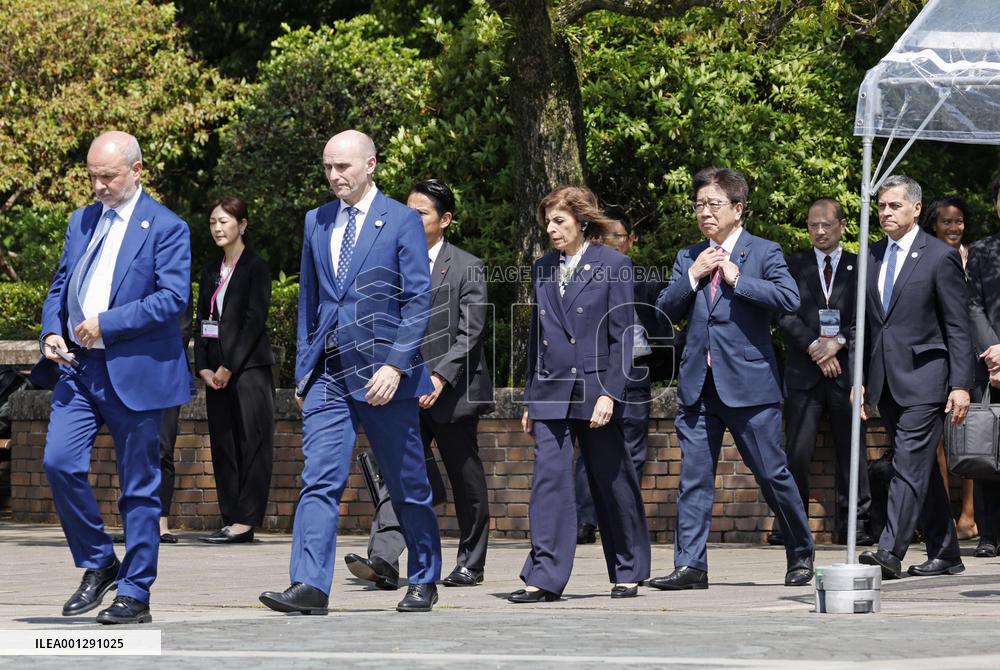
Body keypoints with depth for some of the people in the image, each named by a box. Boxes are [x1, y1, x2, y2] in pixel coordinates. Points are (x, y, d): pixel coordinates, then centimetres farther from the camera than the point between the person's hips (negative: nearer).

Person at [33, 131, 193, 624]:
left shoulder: (165, 227, -5)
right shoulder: (81, 222, 15)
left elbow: (172, 297, -14)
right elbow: (60, 286, 19)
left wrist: (106, 324, -17)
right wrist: (51, 332, -1)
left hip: (134, 372, -5)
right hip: (78, 366, 5)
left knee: (138, 488, 1)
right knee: (59, 461, -9)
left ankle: (135, 594, 8)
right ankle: (97, 564, 10)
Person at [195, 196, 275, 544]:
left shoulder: (255, 268, -5)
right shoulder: (211, 270, 16)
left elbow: (254, 319, -11)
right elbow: (203, 320, 15)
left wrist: (229, 367, -14)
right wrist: (203, 367, 2)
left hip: (249, 368, -7)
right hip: (217, 371, 7)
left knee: (251, 443, -7)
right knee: (223, 444, 6)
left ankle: (245, 521, -9)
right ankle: (231, 520, 8)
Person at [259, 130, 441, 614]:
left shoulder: (401, 220, -3)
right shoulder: (316, 222, 12)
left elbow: (419, 299, -6)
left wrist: (396, 364, -15)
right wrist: (303, 369, 12)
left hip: (381, 372, -4)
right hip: (327, 373, 4)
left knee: (408, 484, 7)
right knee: (319, 480, -9)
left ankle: (424, 581, 22)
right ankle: (309, 586, -17)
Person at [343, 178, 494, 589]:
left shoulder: (467, 268, -2)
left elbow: (469, 333, -10)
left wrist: (440, 377, -21)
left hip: (452, 390, -3)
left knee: (466, 481, 7)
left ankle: (470, 564, 20)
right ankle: (383, 559, -23)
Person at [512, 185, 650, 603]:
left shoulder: (613, 265, -3)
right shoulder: (543, 269, 11)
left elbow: (622, 335, -6)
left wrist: (610, 393, -14)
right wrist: (529, 399, 14)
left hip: (595, 390, -4)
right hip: (551, 392, 4)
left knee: (611, 483, 6)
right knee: (549, 479, -8)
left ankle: (628, 572, 20)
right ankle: (544, 578, -11)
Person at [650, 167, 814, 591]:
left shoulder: (763, 253, 0)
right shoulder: (688, 258, 15)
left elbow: (789, 299, -14)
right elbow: (665, 311, 9)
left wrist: (738, 278, -14)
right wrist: (692, 277, -4)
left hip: (749, 384, -4)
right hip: (698, 387, 4)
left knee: (772, 475, 3)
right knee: (694, 476, -1)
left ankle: (801, 554, 20)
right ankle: (690, 565, -1)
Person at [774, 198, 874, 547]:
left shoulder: (859, 267, 9)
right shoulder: (794, 265, 11)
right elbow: (786, 314, 1)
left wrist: (839, 342, -12)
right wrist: (814, 347, -10)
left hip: (846, 368, 0)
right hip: (803, 371, 0)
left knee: (852, 450, 1)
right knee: (796, 451, -6)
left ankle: (856, 524, 4)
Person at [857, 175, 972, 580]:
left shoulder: (940, 257, -4)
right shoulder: (871, 257, 13)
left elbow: (958, 328, -6)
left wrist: (961, 385, -11)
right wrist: (859, 379, 11)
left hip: (924, 381, -6)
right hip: (886, 382, 7)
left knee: (909, 467, -13)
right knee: (921, 470, 11)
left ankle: (889, 553, -19)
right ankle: (945, 554, 18)